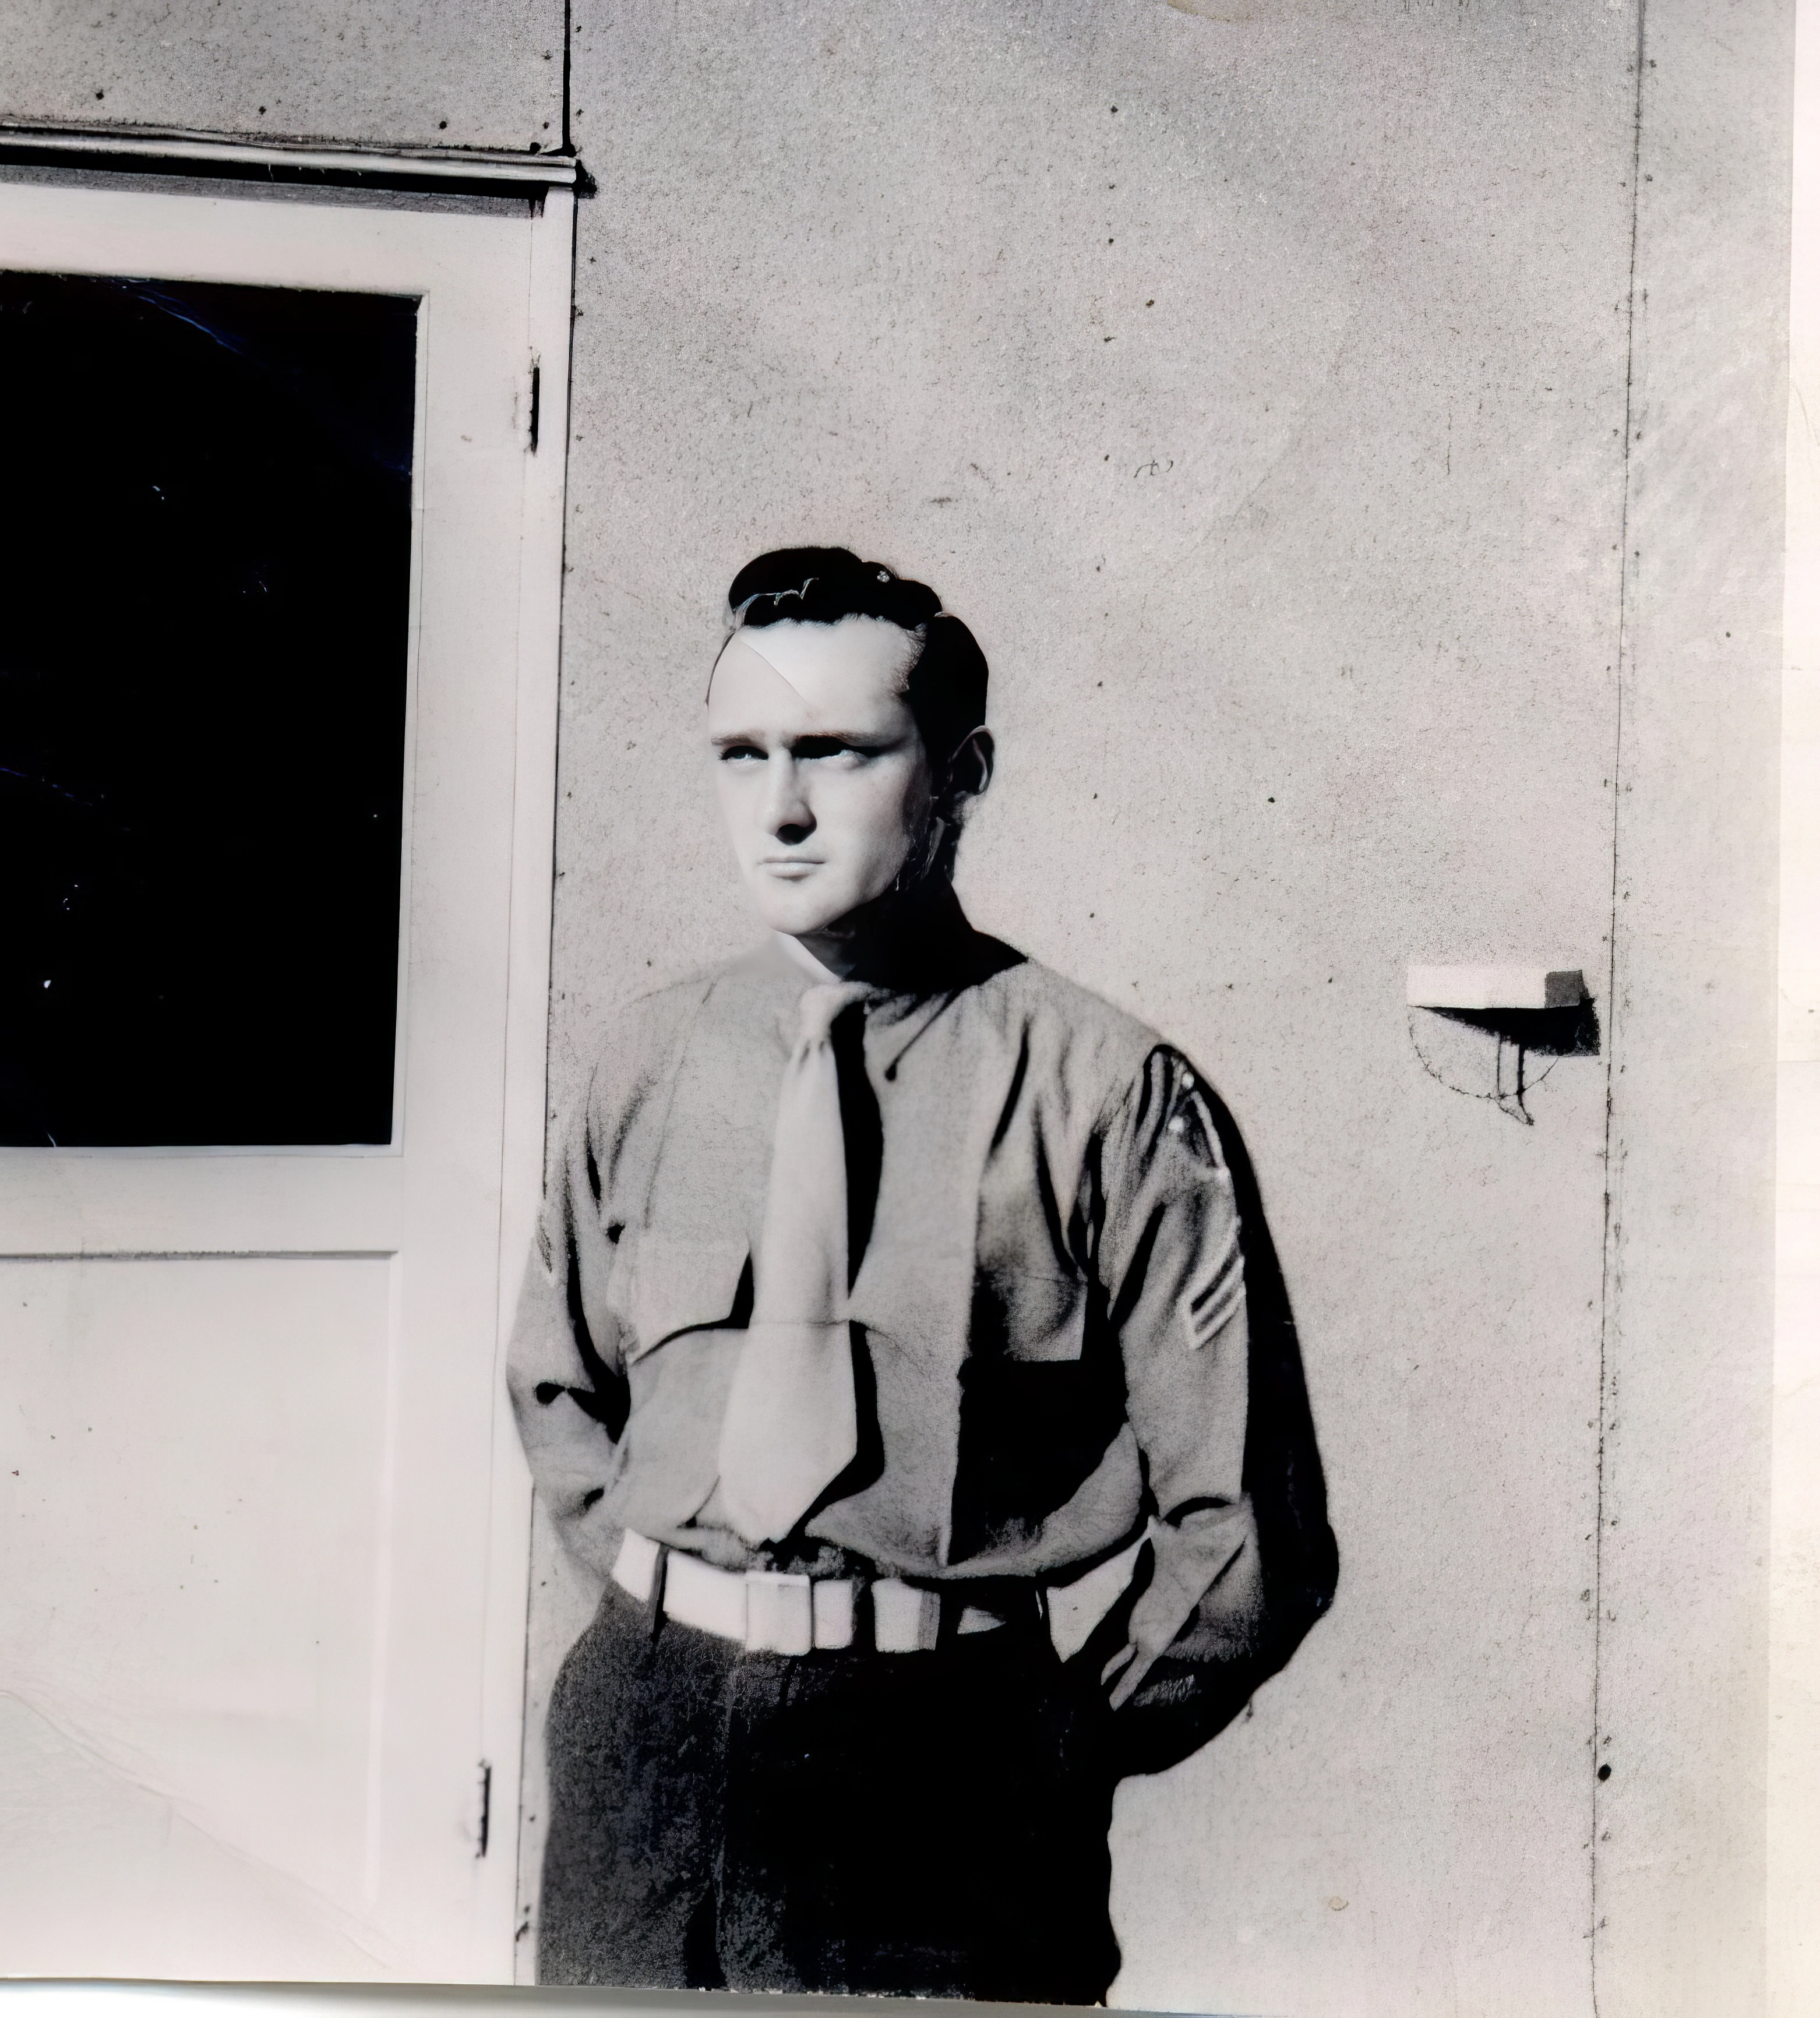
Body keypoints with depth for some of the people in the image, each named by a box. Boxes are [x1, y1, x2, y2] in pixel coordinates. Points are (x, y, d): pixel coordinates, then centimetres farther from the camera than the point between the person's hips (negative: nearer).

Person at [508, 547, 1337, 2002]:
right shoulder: (654, 1060, 4)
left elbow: (1246, 1536, -7)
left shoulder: (1106, 1091, -10)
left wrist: (1059, 1749, -3)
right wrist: (662, 1613, 10)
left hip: (946, 1777, -4)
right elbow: (556, 1383, 20)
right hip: (646, 1733, 4)